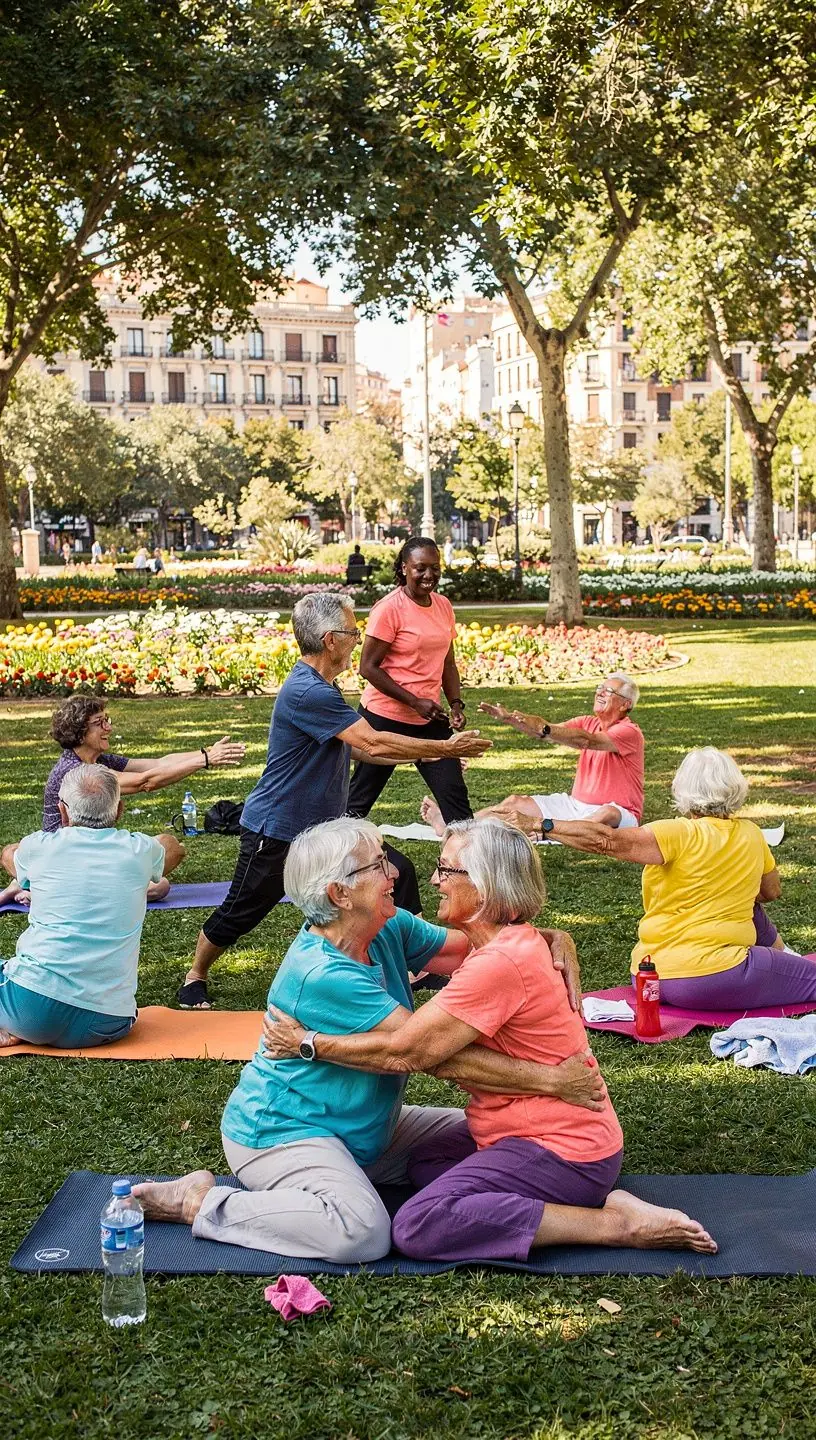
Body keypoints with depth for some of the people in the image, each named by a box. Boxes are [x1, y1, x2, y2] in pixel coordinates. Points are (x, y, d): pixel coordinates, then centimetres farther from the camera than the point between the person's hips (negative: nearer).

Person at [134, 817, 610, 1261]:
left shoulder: (389, 929, -3)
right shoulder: (324, 975, -30)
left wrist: (550, 939, -19)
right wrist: (551, 1079, -31)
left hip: (364, 1125, 9)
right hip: (280, 1128, -9)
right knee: (363, 1232, -32)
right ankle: (200, 1202, -14)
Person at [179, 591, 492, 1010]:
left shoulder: (323, 689, 8)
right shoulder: (306, 692, -27)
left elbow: (357, 749, 15)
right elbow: (373, 744, -29)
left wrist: (427, 754, 9)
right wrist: (445, 748, -22)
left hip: (326, 826, 9)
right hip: (277, 832, -9)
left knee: (398, 873, 2)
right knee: (239, 914, 6)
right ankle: (195, 977, 30)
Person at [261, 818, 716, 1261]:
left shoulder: (500, 963, -23)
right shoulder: (516, 941, 8)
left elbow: (406, 1052, -20)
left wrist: (307, 1042, -11)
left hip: (561, 1149, -11)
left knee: (418, 1226, -19)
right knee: (426, 1161, 23)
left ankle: (621, 1225, -15)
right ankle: (600, 1199, 9)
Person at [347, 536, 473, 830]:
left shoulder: (444, 606, 7)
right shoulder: (389, 608, -14)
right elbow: (368, 667, -15)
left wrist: (456, 704, 1)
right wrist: (415, 702, -19)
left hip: (429, 719, 6)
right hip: (386, 717, -6)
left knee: (454, 792, 1)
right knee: (360, 799, 6)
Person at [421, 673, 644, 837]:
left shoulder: (629, 732, -13)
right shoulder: (588, 723, 9)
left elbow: (586, 741, -30)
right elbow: (547, 733, -4)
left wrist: (544, 730, -42)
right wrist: (508, 718, -20)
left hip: (621, 811, -7)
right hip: (577, 804, 7)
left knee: (609, 815, -42)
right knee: (516, 802, -6)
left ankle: (541, 827, -59)